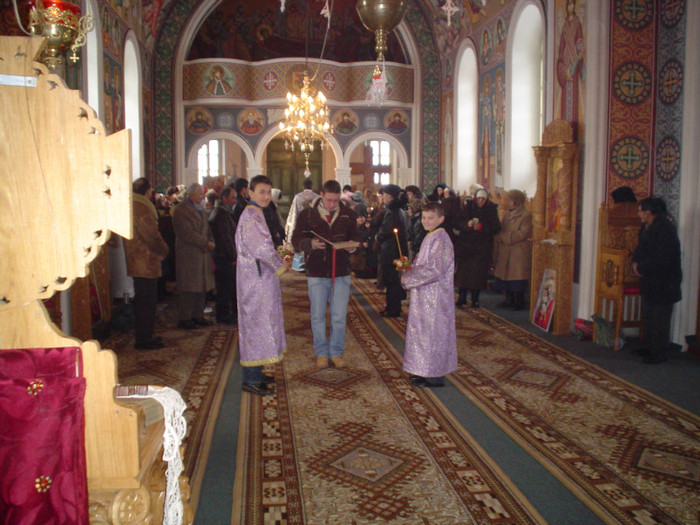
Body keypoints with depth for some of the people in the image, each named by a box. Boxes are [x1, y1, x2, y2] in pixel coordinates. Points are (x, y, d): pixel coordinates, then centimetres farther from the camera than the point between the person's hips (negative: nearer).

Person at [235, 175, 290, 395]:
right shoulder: (251, 216, -17)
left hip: (259, 279, 10)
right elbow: (262, 249, -22)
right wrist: (281, 266, -9)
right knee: (256, 323, -5)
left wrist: (279, 260, 7)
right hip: (256, 280, -10)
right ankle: (251, 379, 2)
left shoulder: (255, 215, 15)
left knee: (257, 324, 15)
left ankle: (255, 374, 24)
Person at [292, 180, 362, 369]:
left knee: (339, 317, 4)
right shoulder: (307, 214, -1)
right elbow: (296, 240, -3)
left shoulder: (348, 215, 6)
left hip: (341, 272, 1)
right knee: (318, 316, 7)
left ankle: (336, 352, 20)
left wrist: (352, 245, -14)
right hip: (316, 273, -1)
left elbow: (356, 237, 10)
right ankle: (321, 353, 22)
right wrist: (311, 243, -23)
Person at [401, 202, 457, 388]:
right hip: (424, 295, 10)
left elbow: (434, 270, -24)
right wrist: (409, 269, 0)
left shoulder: (440, 240, -18)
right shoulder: (430, 237, 12)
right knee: (423, 330, 15)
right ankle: (425, 370, 27)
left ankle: (435, 376, 9)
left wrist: (408, 278, -16)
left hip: (435, 296, -9)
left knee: (432, 331, -2)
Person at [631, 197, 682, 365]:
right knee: (647, 316, 17)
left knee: (660, 319, -1)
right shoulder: (647, 227, 9)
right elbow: (640, 249, 17)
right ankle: (648, 347, 29)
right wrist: (636, 262, -2)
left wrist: (641, 267, -17)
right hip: (649, 281, 10)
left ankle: (659, 353, 8)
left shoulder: (665, 229, -20)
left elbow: (661, 258, -25)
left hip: (663, 283, -10)